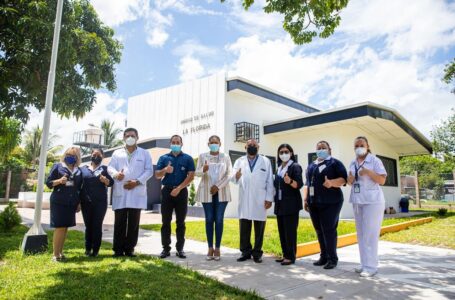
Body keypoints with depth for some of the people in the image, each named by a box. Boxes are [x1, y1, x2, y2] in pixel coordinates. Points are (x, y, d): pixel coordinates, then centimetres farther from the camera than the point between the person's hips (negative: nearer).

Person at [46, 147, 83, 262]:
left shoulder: (78, 171, 11)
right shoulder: (58, 166, 0)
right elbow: (48, 182, -1)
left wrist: (79, 203, 13)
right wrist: (59, 181, -21)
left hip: (71, 203, 4)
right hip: (58, 202, -4)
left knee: (65, 228, 9)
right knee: (59, 228, -6)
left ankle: (60, 252, 19)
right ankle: (55, 254, 2)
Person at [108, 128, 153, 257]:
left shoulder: (144, 153, 10)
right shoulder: (117, 153, 16)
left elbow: (149, 170, 2)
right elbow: (110, 167, 5)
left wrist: (137, 181, -12)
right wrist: (116, 174, -19)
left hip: (137, 192, -1)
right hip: (120, 192, 1)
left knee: (134, 222, 3)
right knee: (119, 222, 3)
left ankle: (129, 248, 13)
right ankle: (118, 248, 12)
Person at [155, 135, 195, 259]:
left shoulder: (188, 158, 4)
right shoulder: (163, 158, 9)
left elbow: (191, 176, -4)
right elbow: (157, 175, 5)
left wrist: (179, 188, -12)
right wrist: (165, 170, -17)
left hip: (181, 192, -1)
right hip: (167, 191, 1)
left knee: (180, 222, 4)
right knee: (166, 222, 3)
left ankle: (180, 249, 12)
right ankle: (166, 248, 11)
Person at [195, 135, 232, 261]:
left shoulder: (225, 157, 6)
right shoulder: (202, 156, 7)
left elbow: (229, 174, 0)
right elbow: (197, 172, 2)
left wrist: (218, 186, -12)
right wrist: (203, 170, -21)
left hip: (221, 192, 0)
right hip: (206, 192, 0)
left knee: (219, 220, 0)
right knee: (209, 219, 2)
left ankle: (217, 248, 7)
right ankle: (210, 248, 9)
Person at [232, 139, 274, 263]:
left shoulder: (265, 161, 8)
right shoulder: (239, 161, 10)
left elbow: (269, 181, 3)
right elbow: (234, 179, -1)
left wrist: (269, 198, -5)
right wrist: (236, 176, -26)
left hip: (260, 199, -1)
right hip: (244, 199, 1)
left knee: (259, 228, 4)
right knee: (244, 228, 6)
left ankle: (257, 253, 14)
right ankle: (245, 252, 16)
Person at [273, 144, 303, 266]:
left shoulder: (295, 166, -6)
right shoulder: (279, 168, 15)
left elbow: (299, 184, -16)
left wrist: (290, 181, -33)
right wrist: (274, 199, 14)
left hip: (291, 204, -7)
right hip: (280, 204, 7)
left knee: (290, 231, -5)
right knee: (282, 231, 10)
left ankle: (291, 256, 3)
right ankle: (285, 254, 19)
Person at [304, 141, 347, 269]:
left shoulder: (335, 163, 2)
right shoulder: (311, 165, 20)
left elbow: (343, 179, -9)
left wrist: (332, 182, -27)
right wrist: (306, 199, 15)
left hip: (330, 202, -6)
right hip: (314, 203, 6)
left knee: (329, 230, -6)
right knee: (319, 230, 8)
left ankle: (332, 258, 4)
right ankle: (324, 256, 17)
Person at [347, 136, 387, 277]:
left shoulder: (375, 160, -5)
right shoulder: (353, 163, 13)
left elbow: (382, 180, -10)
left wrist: (368, 172, -23)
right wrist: (350, 179, -4)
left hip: (372, 201, -7)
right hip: (357, 201, 7)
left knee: (370, 234, -6)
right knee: (361, 234, 10)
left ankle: (371, 267, 0)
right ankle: (364, 264, 18)